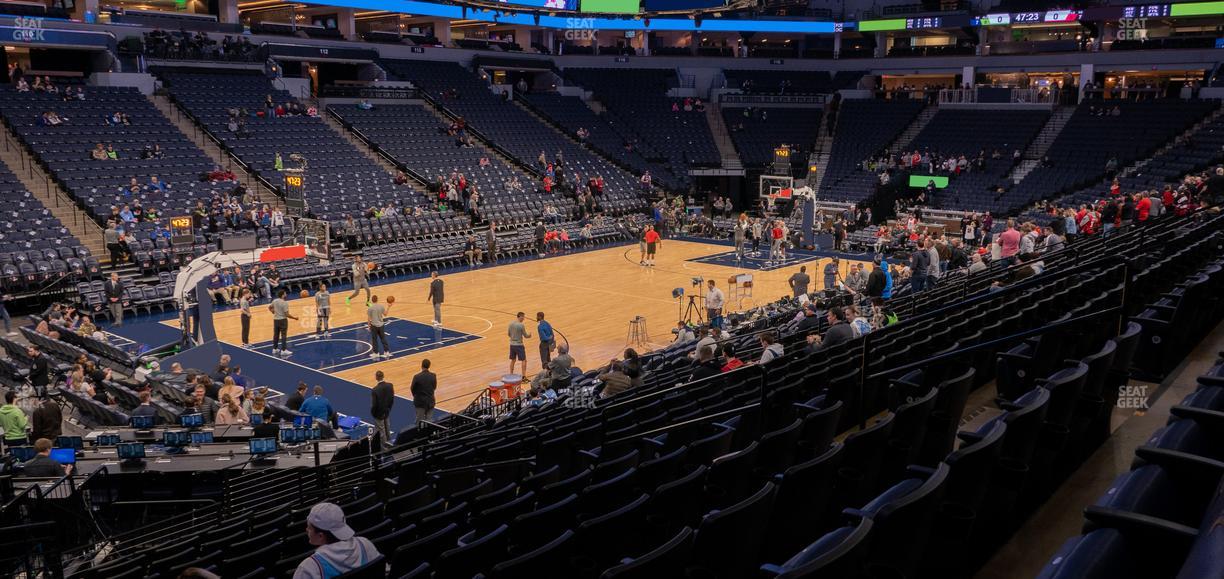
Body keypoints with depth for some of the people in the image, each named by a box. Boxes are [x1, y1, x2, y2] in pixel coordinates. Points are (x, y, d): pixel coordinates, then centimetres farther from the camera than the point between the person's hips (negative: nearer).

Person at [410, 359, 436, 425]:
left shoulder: (417, 377, -18)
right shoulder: (433, 376, -8)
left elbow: (413, 389, -5)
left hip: (420, 402, -2)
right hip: (430, 401, 3)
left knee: (420, 420, 7)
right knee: (429, 420, 12)